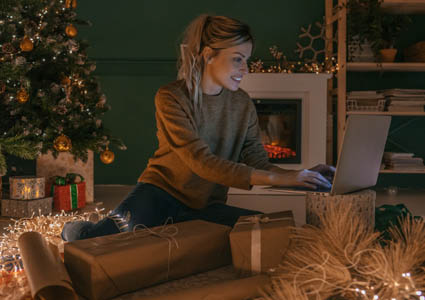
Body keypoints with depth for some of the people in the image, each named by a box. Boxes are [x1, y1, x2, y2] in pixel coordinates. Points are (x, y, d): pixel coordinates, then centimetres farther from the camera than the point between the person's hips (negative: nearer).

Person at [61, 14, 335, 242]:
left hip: (207, 206, 6)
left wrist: (300, 175, -21)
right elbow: (202, 162, -26)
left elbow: (257, 162, -1)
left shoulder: (243, 104, 2)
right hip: (160, 193, -5)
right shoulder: (171, 98, -15)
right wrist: (275, 178, -33)